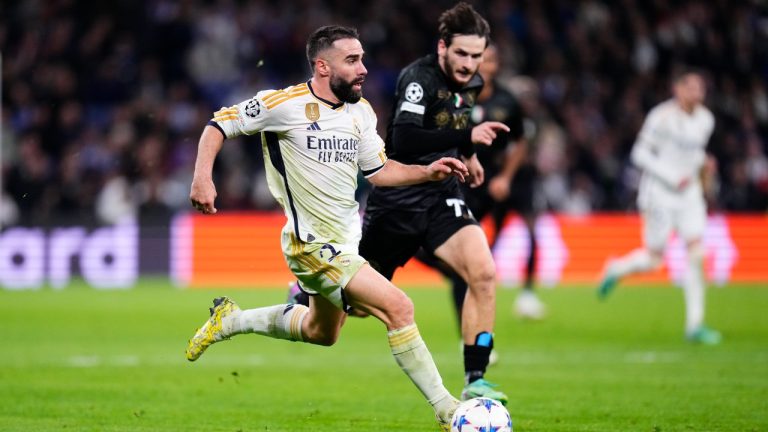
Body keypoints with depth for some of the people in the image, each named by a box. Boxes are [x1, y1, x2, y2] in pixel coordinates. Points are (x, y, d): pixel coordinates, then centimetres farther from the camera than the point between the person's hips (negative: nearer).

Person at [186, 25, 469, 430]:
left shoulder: (361, 112, 3)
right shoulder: (285, 104, -16)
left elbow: (378, 170, 14)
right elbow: (218, 126, -7)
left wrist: (427, 172, -1)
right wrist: (203, 178, -20)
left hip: (346, 241, 9)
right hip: (314, 245, -9)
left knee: (321, 332, 28)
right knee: (399, 308, -19)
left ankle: (229, 321, 45)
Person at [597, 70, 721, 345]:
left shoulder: (705, 120, 6)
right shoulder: (662, 117, -14)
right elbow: (640, 154, -11)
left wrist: (700, 161, 0)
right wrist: (671, 177, -17)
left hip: (689, 194, 5)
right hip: (660, 195, -5)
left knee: (696, 254, -9)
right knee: (654, 259, -1)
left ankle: (695, 324, -6)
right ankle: (616, 270, 33)